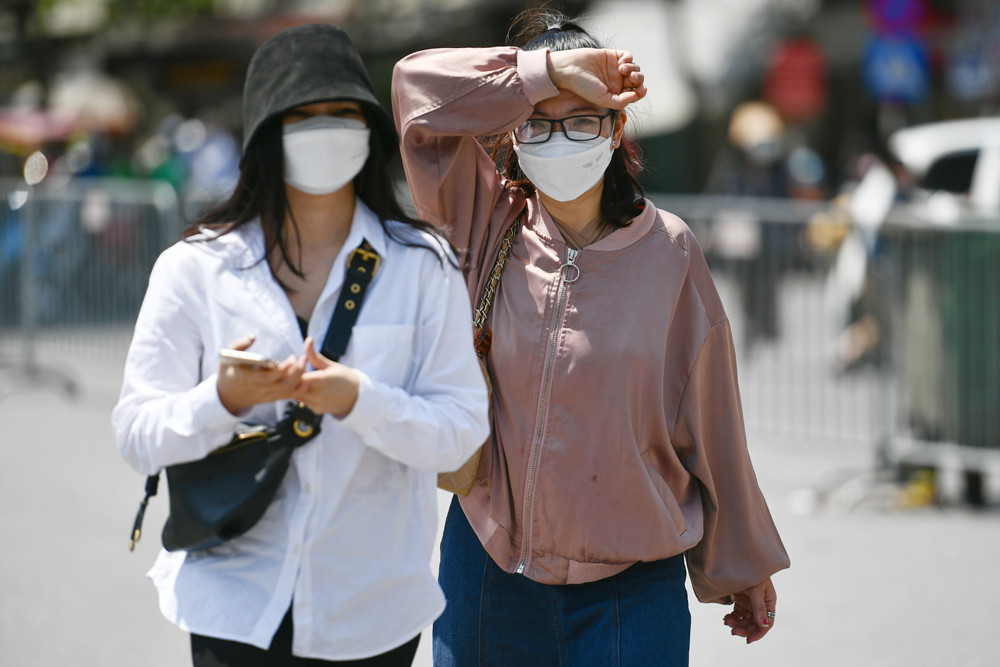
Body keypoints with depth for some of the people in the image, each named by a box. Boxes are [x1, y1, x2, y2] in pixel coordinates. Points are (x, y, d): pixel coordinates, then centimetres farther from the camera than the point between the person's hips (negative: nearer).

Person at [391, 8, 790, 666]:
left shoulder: (667, 251, -3)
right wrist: (550, 71, -14)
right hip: (487, 573, 2)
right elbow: (417, 87, -9)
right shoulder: (488, 223, 1)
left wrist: (741, 567, 10)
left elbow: (709, 424, 3)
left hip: (629, 591, -1)